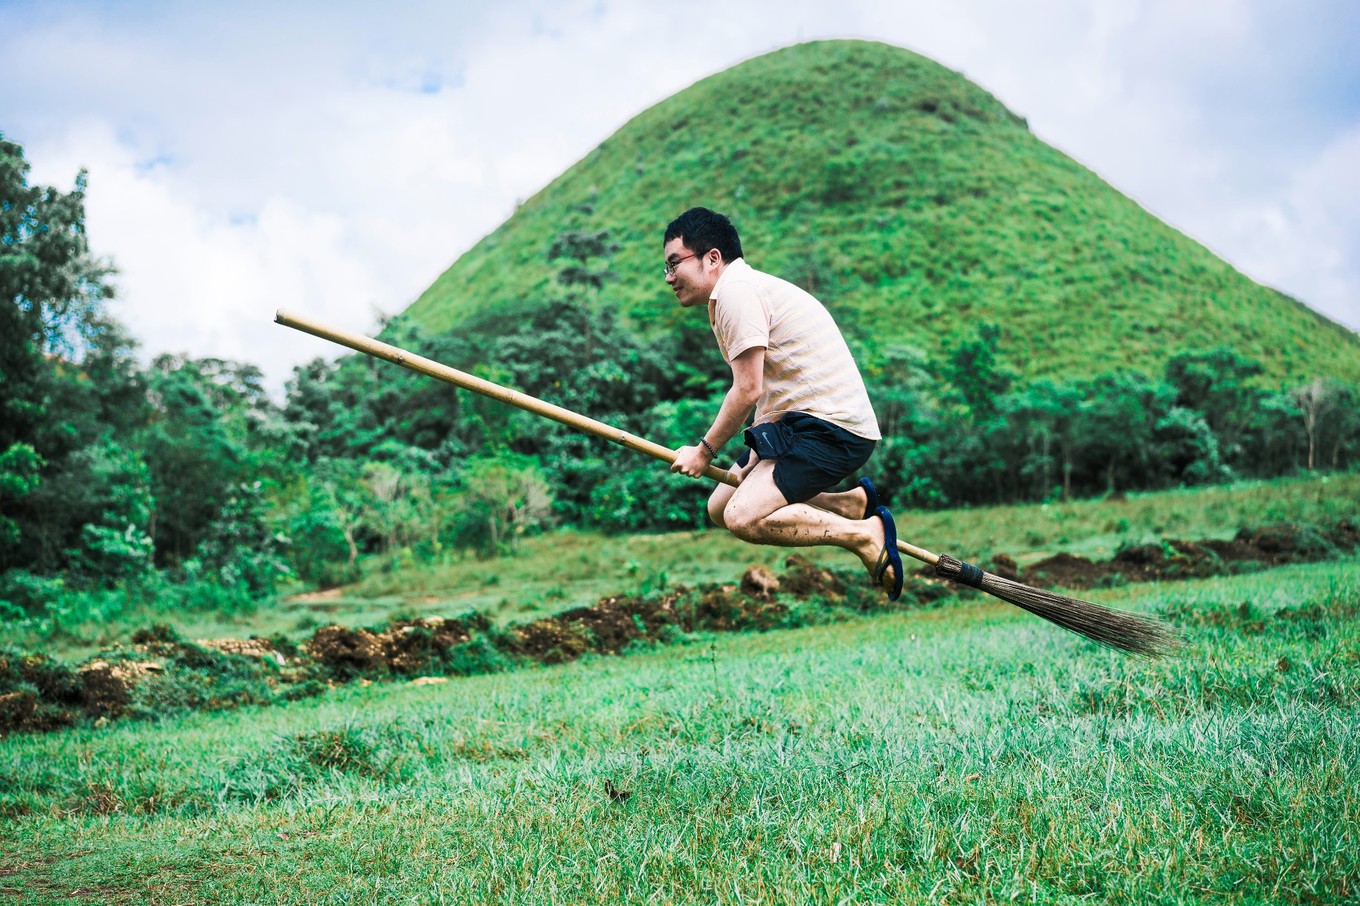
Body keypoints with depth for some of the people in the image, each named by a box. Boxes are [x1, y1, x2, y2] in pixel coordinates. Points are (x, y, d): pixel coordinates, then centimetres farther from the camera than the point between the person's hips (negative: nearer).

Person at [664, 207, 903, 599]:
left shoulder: (735, 291, -13)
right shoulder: (748, 288, 19)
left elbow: (748, 390, -17)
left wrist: (705, 450, -5)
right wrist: (755, 462, 6)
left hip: (831, 428, -11)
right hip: (804, 423, 11)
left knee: (743, 517, -23)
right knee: (719, 507, 12)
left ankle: (865, 534, -11)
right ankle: (850, 502, 13)